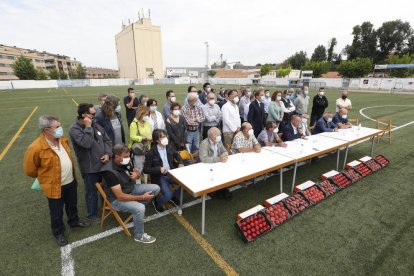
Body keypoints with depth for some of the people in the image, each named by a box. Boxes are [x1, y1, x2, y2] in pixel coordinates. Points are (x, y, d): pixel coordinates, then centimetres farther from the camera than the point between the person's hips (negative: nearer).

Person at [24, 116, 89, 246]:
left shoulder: (62, 139, -5)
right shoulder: (36, 148, -26)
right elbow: (29, 169, -12)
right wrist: (45, 177, 4)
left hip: (70, 181, 6)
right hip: (54, 186, -6)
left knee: (72, 205, 26)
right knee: (57, 213, 15)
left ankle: (74, 221, 51)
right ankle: (58, 232, 39)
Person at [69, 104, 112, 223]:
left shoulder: (96, 125, 4)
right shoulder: (74, 129, -16)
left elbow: (107, 140, 7)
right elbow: (86, 143, -32)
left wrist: (107, 153, -8)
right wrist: (88, 127, -24)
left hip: (103, 164, 6)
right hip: (90, 167, -6)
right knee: (92, 192, 11)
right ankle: (92, 215, 32)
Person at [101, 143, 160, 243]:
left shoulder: (125, 162, -9)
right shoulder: (110, 172, -30)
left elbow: (137, 172, 10)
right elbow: (120, 196, -29)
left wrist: (136, 175, -17)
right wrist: (142, 197, -25)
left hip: (131, 189, 7)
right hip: (117, 199, -7)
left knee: (156, 188, -4)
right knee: (140, 208, -31)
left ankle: (137, 206, 14)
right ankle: (139, 236, -4)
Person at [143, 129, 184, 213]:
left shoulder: (169, 148, 2)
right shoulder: (151, 153, -14)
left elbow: (177, 155, 23)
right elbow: (146, 169, -11)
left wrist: (180, 163, 3)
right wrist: (159, 169, -24)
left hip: (171, 174, 5)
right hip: (160, 177, -5)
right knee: (168, 195, -25)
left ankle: (175, 197, 12)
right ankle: (157, 202, 11)